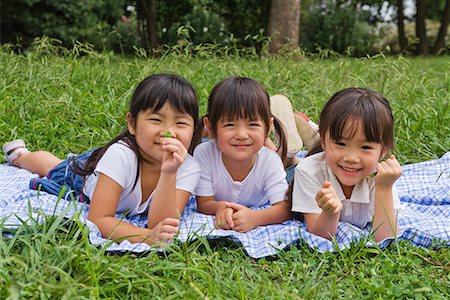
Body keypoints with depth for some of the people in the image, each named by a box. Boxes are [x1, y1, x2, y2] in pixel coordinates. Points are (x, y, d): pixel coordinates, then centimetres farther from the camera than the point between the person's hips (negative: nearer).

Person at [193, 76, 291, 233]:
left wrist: (255, 217, -51)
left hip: (258, 211, 0)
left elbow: (284, 208, -30)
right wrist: (220, 207, -48)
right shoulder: (204, 153, -30)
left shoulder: (270, 161, -28)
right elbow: (204, 203, -23)